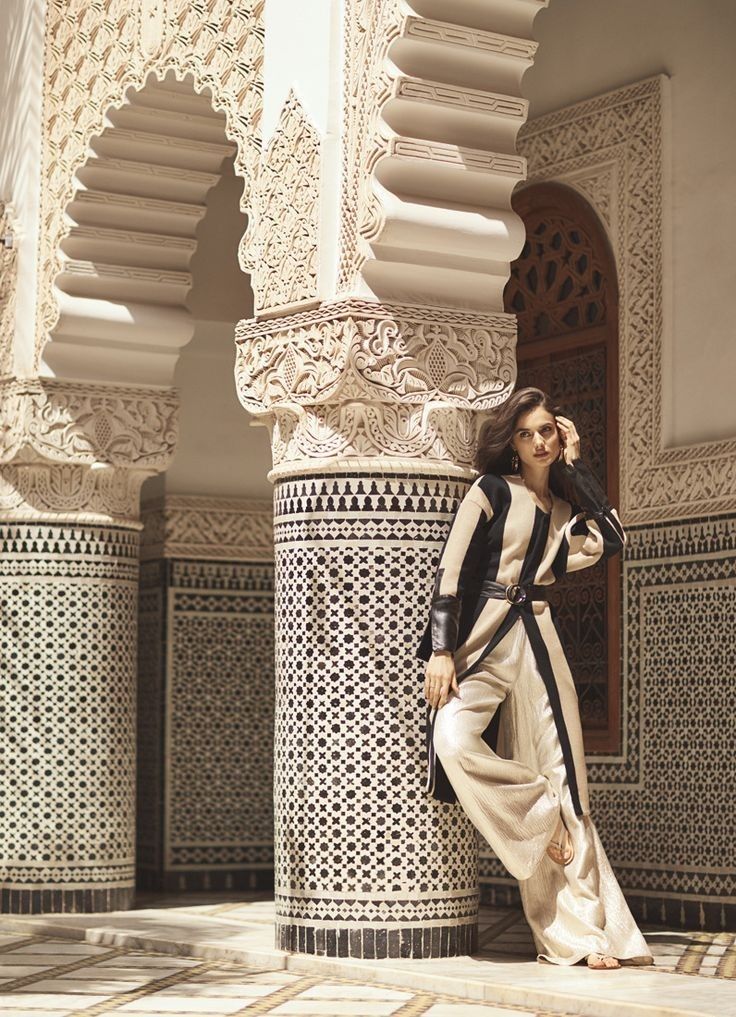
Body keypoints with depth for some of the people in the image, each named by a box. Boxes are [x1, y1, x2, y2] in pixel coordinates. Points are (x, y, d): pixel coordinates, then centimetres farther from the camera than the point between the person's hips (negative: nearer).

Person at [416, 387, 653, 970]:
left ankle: (580, 930, -1)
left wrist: (576, 465, 5)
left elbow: (610, 542, -2)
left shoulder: (566, 507, 18)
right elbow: (451, 569, -3)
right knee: (454, 740, -31)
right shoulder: (492, 490, 4)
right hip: (485, 636, -3)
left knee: (559, 774, -2)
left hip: (538, 641, 4)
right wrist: (441, 649, -14)